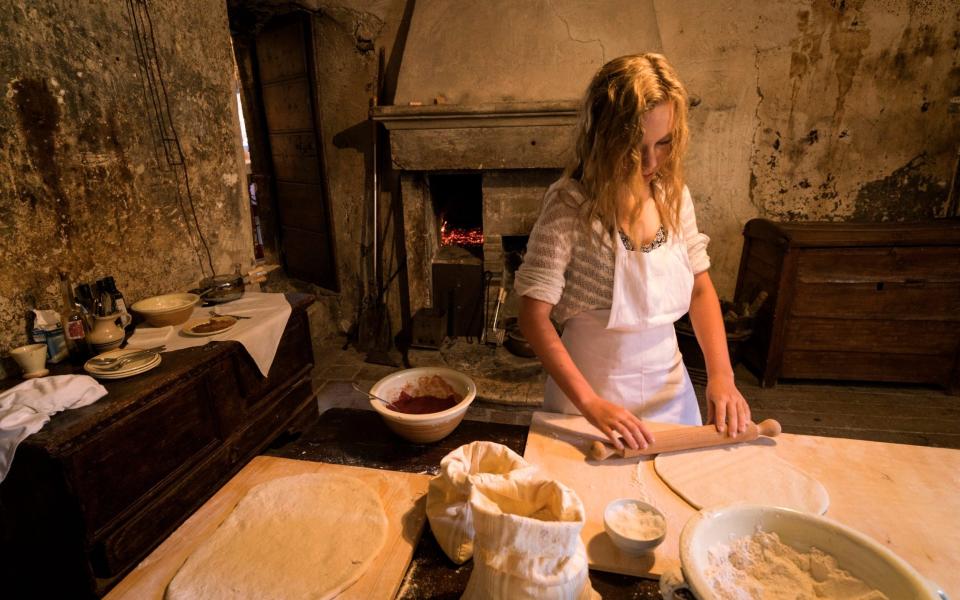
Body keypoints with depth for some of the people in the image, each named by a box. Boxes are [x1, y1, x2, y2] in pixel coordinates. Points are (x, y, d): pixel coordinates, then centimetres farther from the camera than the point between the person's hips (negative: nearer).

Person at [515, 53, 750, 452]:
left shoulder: (673, 194, -4)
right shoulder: (570, 206, -22)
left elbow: (701, 289, 4)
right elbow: (534, 315, -22)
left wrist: (721, 374, -7)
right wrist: (590, 403, -28)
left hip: (670, 388, 6)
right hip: (591, 390, -5)